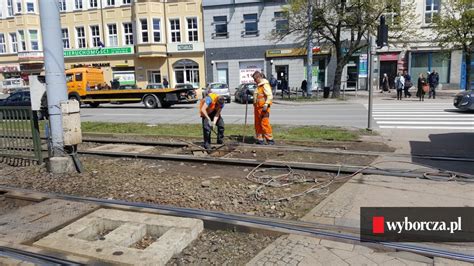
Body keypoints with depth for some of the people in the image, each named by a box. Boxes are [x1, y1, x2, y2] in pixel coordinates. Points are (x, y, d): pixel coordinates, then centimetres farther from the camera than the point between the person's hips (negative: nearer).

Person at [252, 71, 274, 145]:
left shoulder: (265, 85, -12)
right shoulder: (259, 85, 19)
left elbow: (270, 96, -20)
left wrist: (266, 105, -27)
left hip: (263, 108, -10)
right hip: (257, 107, 10)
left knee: (264, 123, -11)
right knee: (258, 124, 10)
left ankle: (270, 139, -5)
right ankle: (260, 139, 16)